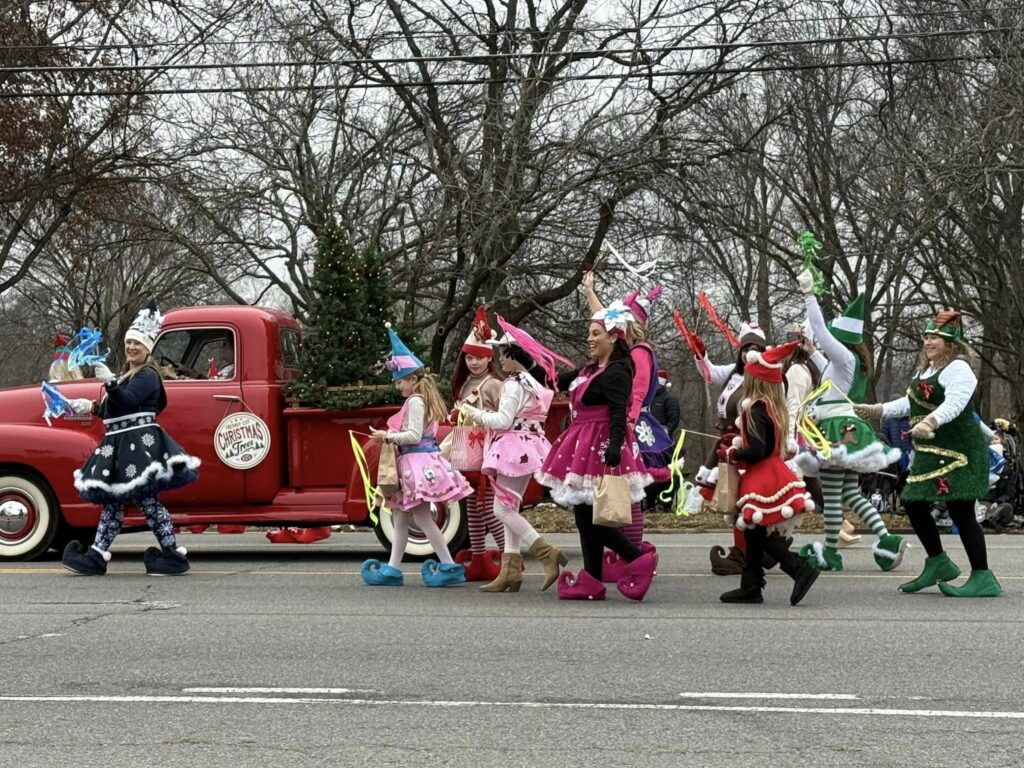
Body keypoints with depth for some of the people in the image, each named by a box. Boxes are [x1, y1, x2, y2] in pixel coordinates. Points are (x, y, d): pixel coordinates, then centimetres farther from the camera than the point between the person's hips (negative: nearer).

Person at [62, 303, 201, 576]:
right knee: (111, 500, 9)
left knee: (146, 499, -9)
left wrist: (108, 381, -37)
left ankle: (174, 554, -5)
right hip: (120, 444, 10)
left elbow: (127, 400, -24)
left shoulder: (147, 375, -8)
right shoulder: (127, 375, 21)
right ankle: (96, 556, 10)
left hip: (140, 443, -10)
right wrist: (92, 407, 23)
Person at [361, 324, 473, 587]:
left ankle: (449, 566, -6)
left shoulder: (415, 401, -13)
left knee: (422, 516, -8)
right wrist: (391, 437, 14)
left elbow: (414, 436, -19)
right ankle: (392, 568, 11)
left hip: (417, 462, -10)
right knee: (400, 516, 10)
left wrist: (388, 437, -13)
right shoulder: (423, 400, 16)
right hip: (415, 462, 10)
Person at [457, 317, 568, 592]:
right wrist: (484, 415, 16)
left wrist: (473, 413, -6)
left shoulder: (514, 383, -13)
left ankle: (547, 553, -15)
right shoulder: (533, 382, 16)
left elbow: (503, 421, -18)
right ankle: (510, 570, 5)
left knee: (503, 508, -8)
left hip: (514, 448, -10)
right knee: (510, 508, 9)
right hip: (529, 446, 10)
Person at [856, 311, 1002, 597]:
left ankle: (983, 578, -7)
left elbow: (954, 403, -31)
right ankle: (938, 563, 27)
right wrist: (876, 410, 27)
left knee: (960, 511, -12)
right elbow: (911, 403, 31)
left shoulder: (958, 369, -13)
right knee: (913, 503, 12)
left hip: (957, 452, -10)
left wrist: (930, 422, -46)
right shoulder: (925, 369, 19)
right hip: (930, 453, 10)